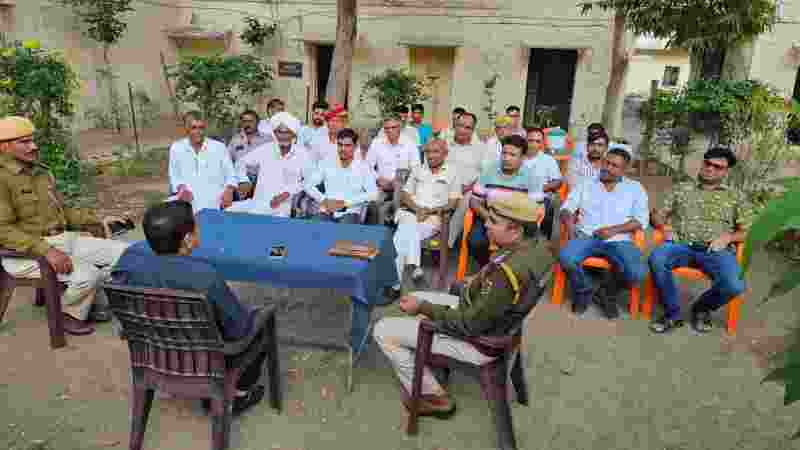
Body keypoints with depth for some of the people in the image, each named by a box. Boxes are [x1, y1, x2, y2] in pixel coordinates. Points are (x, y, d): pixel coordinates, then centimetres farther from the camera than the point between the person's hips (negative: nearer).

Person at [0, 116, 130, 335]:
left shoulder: (41, 172, 14)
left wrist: (97, 220, 8)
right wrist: (45, 251, -29)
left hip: (65, 239, 8)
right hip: (26, 253, -8)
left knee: (125, 252, -3)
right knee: (87, 274, -29)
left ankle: (96, 302, 13)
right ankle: (70, 314, 3)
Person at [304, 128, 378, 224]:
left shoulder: (363, 166, 1)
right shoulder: (327, 163, 10)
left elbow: (373, 194, -9)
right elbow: (308, 184, 11)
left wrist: (345, 203, -14)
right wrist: (324, 200, -6)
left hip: (350, 213, -2)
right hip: (327, 212, 3)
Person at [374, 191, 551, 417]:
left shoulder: (508, 273, -36)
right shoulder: (533, 246, -9)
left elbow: (469, 325, -27)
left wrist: (423, 308, -18)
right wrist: (479, 281, 4)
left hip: (478, 339, -9)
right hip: (484, 313, 9)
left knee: (383, 331, -4)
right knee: (417, 297, 23)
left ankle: (432, 395, 9)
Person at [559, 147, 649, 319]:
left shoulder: (635, 188, 14)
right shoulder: (586, 184, 17)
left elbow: (641, 220, 4)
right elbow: (566, 208, 12)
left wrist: (614, 230, -11)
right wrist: (569, 224, -11)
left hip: (618, 240, 0)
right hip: (586, 236, 1)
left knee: (637, 273, -28)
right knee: (566, 258, -31)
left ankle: (608, 294, 6)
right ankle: (583, 292, 0)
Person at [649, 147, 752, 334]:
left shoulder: (737, 196, 18)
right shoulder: (681, 189, 19)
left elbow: (746, 232, 14)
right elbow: (658, 216, 17)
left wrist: (727, 237, -6)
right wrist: (661, 221, -7)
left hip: (717, 250, 0)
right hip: (681, 245, 0)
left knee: (734, 286, -30)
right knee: (656, 259, -34)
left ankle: (702, 308, 6)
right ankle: (672, 314, -15)